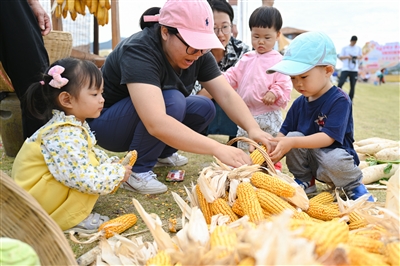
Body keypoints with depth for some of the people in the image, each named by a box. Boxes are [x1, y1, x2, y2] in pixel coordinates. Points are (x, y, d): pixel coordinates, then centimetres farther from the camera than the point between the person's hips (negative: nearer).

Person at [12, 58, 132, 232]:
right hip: (35, 201, -10)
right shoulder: (66, 137, -31)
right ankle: (70, 220, -8)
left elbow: (92, 153, 16)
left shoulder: (76, 125, 1)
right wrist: (118, 173, -19)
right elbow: (87, 181, -34)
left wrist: (111, 163, -1)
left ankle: (70, 215, 7)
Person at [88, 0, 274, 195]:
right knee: (171, 100, -31)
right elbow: (155, 123, -45)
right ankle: (136, 171, -16)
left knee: (204, 108, -12)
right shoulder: (139, 51, -33)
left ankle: (162, 152, 10)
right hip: (106, 122, -7)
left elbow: (226, 95, -14)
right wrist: (217, 149, -50)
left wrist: (253, 129, -32)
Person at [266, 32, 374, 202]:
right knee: (293, 136, -19)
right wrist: (274, 146, -19)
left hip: (334, 154, -5)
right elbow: (285, 133, 2)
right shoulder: (299, 103, 0)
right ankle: (305, 181, 3)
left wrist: (291, 142, -36)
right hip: (308, 160, 6)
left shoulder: (340, 100, -19)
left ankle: (353, 185, -1)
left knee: (333, 160, -37)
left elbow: (328, 137, -27)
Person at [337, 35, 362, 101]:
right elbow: (340, 57, 3)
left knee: (353, 86, 3)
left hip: (354, 70, 2)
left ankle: (350, 100, 10)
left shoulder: (359, 48, 11)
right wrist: (347, 57, -15)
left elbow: (361, 56, 18)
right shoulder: (345, 48, 4)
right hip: (345, 69, -2)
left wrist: (358, 57, -6)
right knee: (340, 83, -13)